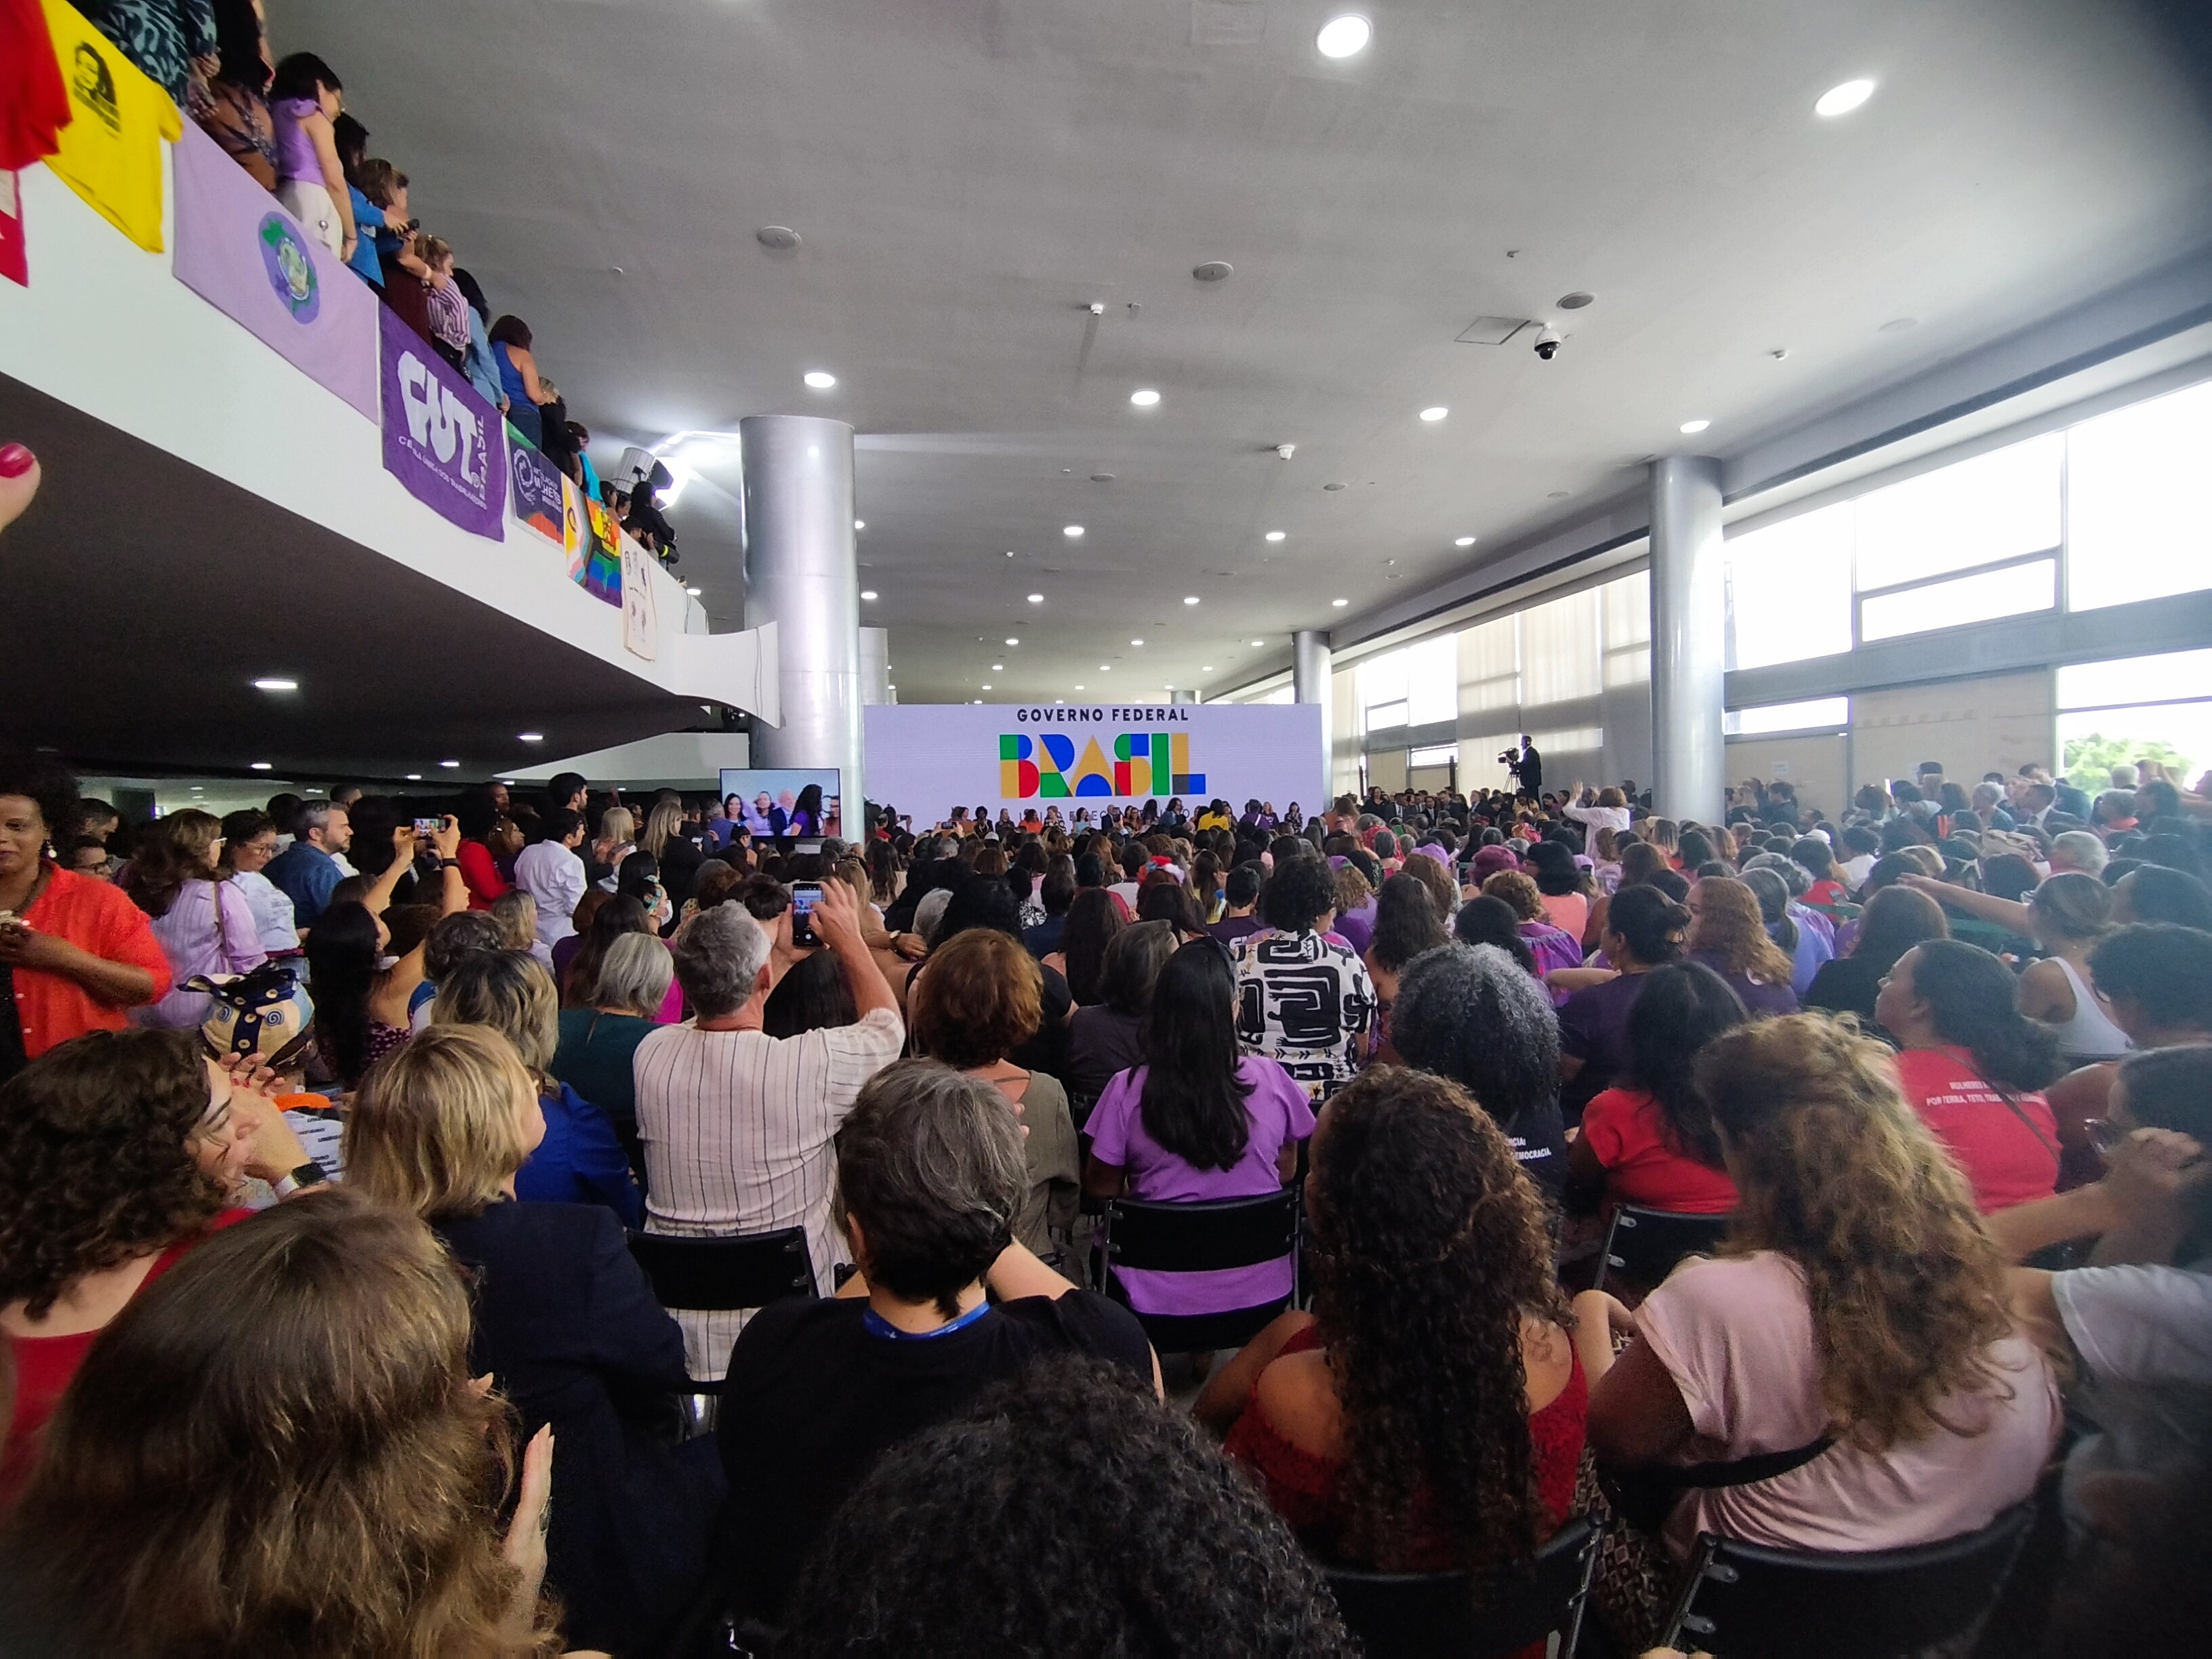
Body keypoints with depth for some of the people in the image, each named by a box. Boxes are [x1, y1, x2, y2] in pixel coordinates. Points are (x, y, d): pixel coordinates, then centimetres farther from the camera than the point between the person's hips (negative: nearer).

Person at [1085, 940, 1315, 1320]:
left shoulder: (1128, 1090, -18)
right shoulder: (1269, 1078, -13)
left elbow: (1100, 1187, -4)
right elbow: (1287, 1172, 3)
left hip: (1160, 1296, -2)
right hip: (1259, 1291, 2)